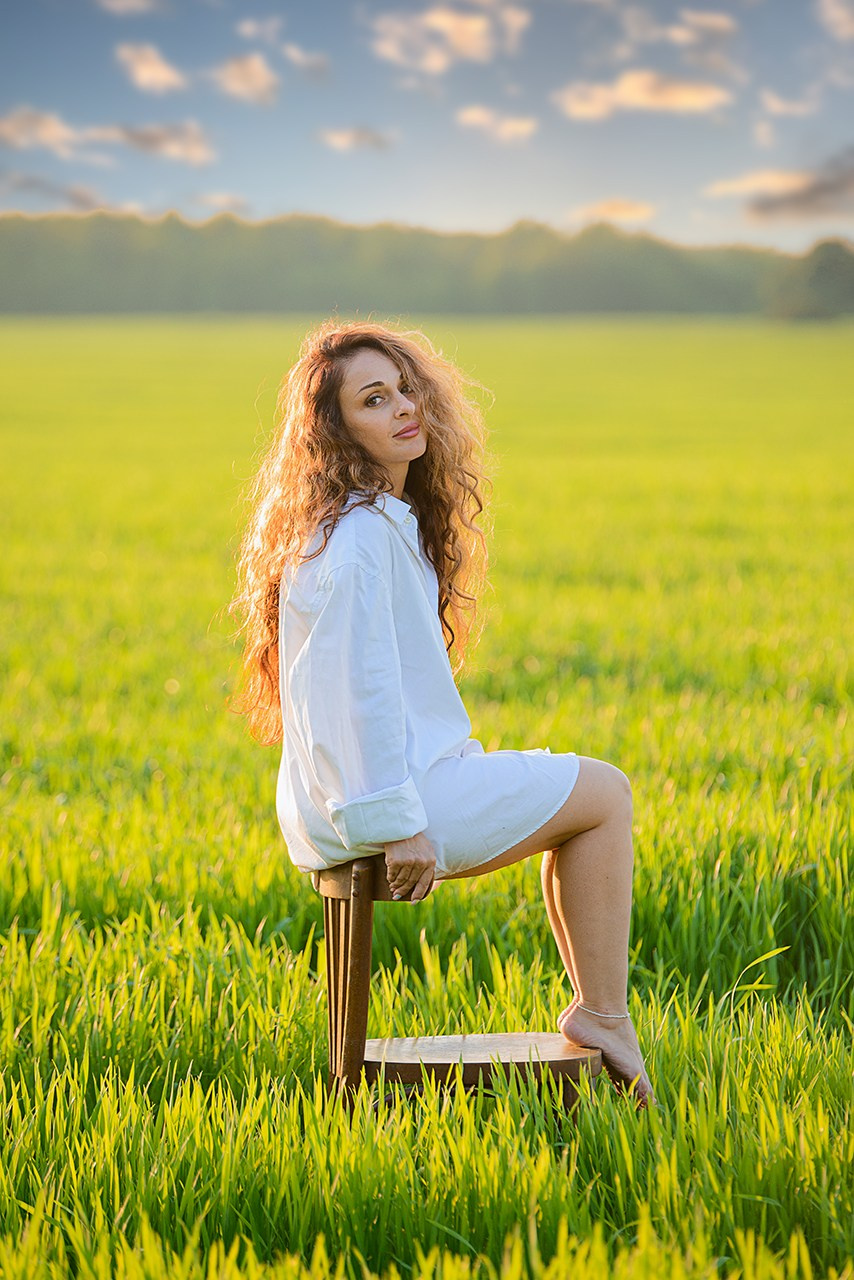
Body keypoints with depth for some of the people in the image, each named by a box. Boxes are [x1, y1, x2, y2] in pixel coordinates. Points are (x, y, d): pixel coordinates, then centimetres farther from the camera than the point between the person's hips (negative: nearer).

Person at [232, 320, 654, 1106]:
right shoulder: (359, 534, -20)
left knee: (577, 792, 21)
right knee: (605, 792, 1)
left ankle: (596, 1008, 21)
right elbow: (360, 687, -24)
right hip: (372, 802, -10)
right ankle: (603, 1014, 8)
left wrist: (463, 765, 20)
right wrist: (397, 822, -22)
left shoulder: (390, 518, 13)